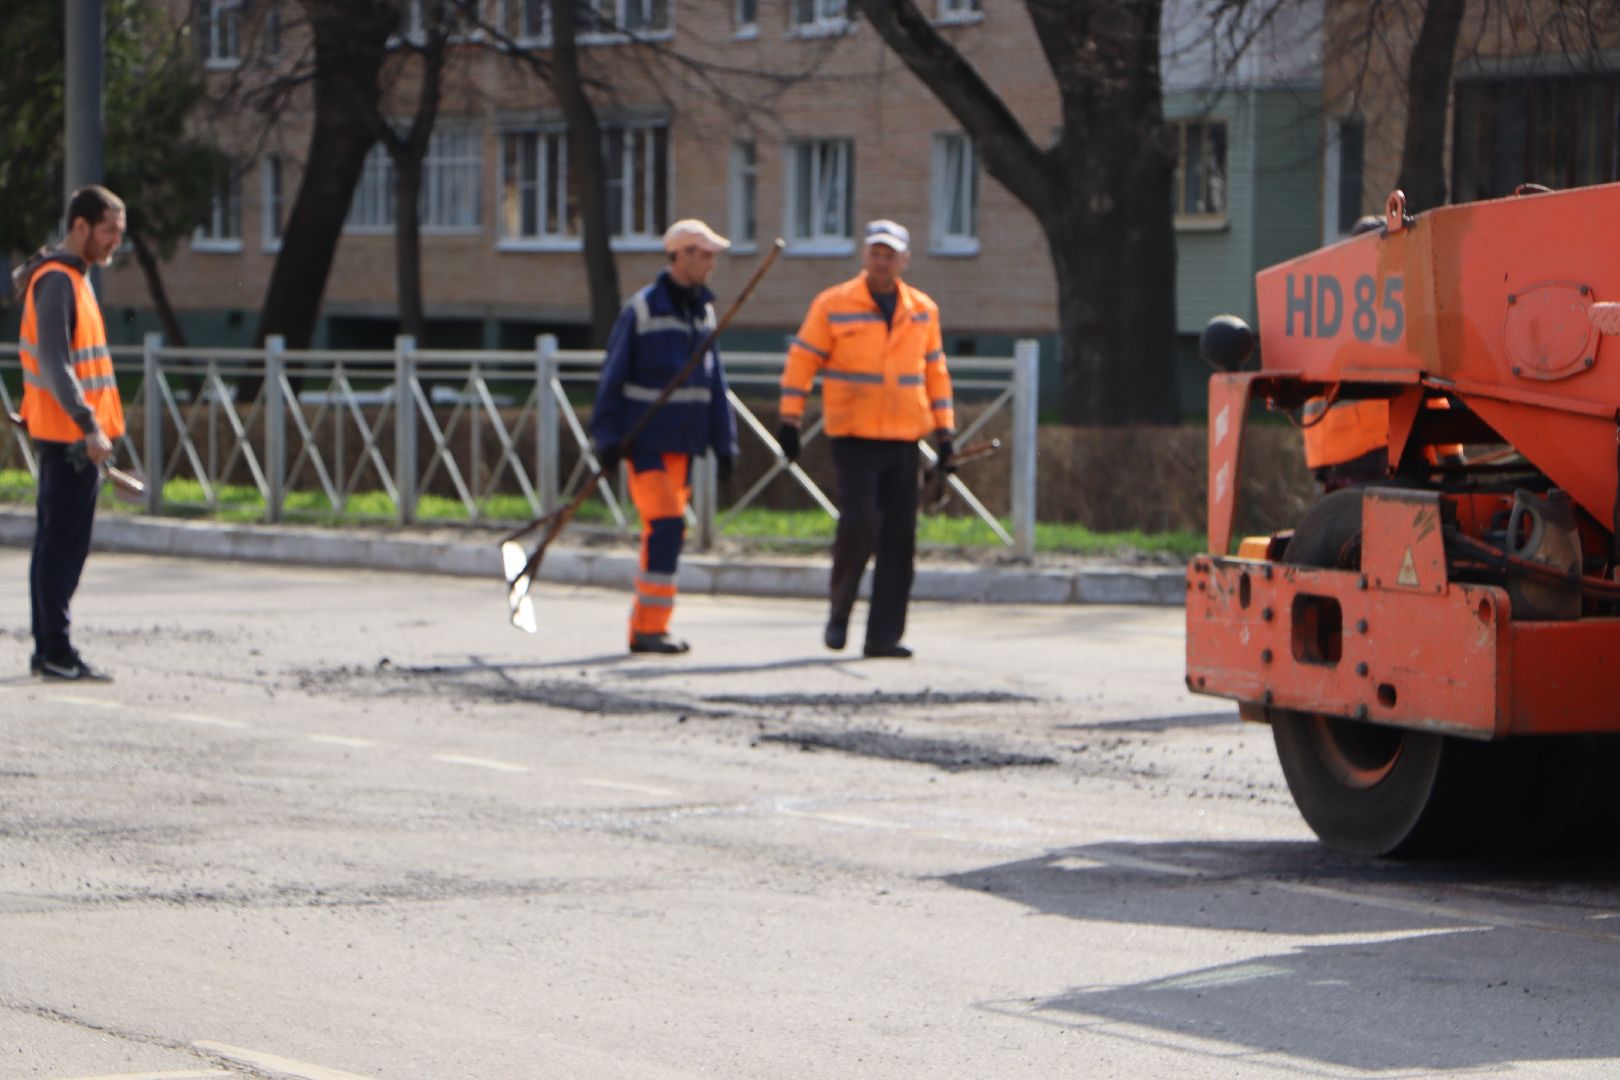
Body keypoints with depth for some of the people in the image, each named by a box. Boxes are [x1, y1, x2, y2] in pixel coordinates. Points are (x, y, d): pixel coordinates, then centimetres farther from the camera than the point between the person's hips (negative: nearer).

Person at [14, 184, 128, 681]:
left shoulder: (74, 278, 17)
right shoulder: (57, 281, -14)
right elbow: (55, 364, -21)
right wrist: (88, 425, -25)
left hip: (70, 435, 10)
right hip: (70, 435, -10)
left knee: (58, 543, 12)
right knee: (64, 544, -8)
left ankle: (49, 650, 16)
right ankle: (56, 653, -7)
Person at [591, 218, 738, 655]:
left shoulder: (703, 311, 11)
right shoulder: (642, 309, -8)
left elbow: (714, 382, 16)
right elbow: (613, 377, -7)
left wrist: (724, 442, 13)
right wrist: (607, 437, -13)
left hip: (682, 443, 7)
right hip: (645, 439, -7)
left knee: (668, 531, 7)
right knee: (666, 525, -16)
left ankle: (645, 625, 14)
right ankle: (650, 626, -13)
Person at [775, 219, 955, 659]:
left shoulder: (923, 310, 9)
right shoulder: (832, 305, -2)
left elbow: (934, 370, 17)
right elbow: (802, 360, 0)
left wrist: (944, 430, 13)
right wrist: (790, 420, -5)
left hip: (904, 440, 4)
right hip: (853, 437, -4)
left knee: (899, 538, 1)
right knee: (858, 523, -16)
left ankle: (884, 635, 7)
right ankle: (839, 612, 6)